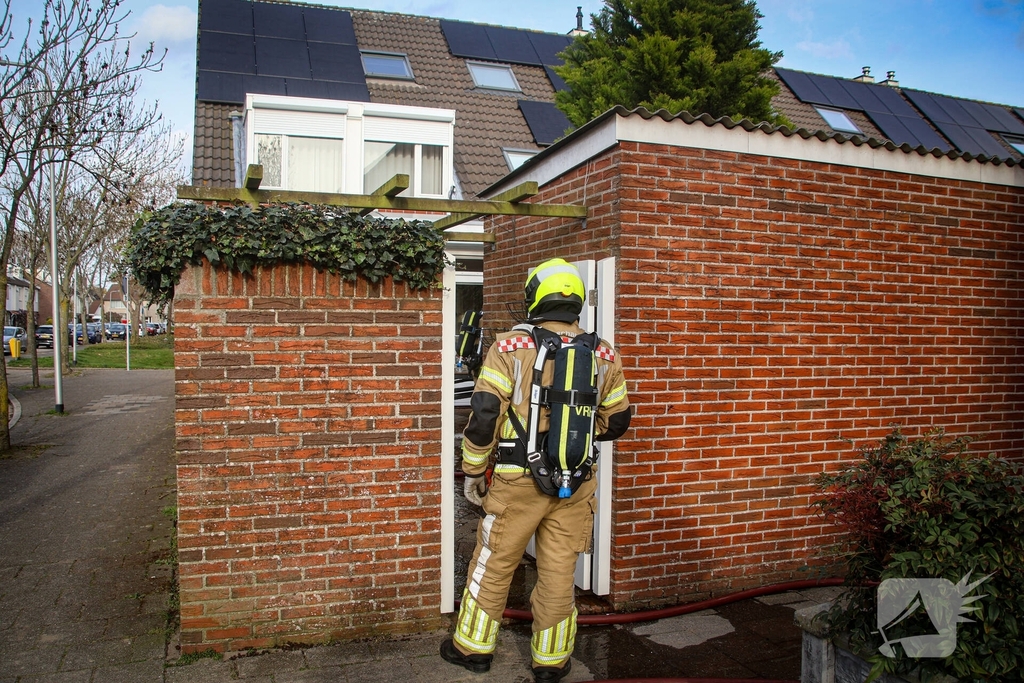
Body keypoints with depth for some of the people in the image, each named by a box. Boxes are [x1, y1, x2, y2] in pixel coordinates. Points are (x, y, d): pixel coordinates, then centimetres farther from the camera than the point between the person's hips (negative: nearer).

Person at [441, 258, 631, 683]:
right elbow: (617, 420, 10)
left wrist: (473, 472, 0)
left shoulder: (510, 347, -9)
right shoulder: (603, 354, 1)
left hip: (517, 479, -2)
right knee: (559, 570, 13)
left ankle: (474, 647, 30)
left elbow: (484, 414, -12)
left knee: (493, 563, 14)